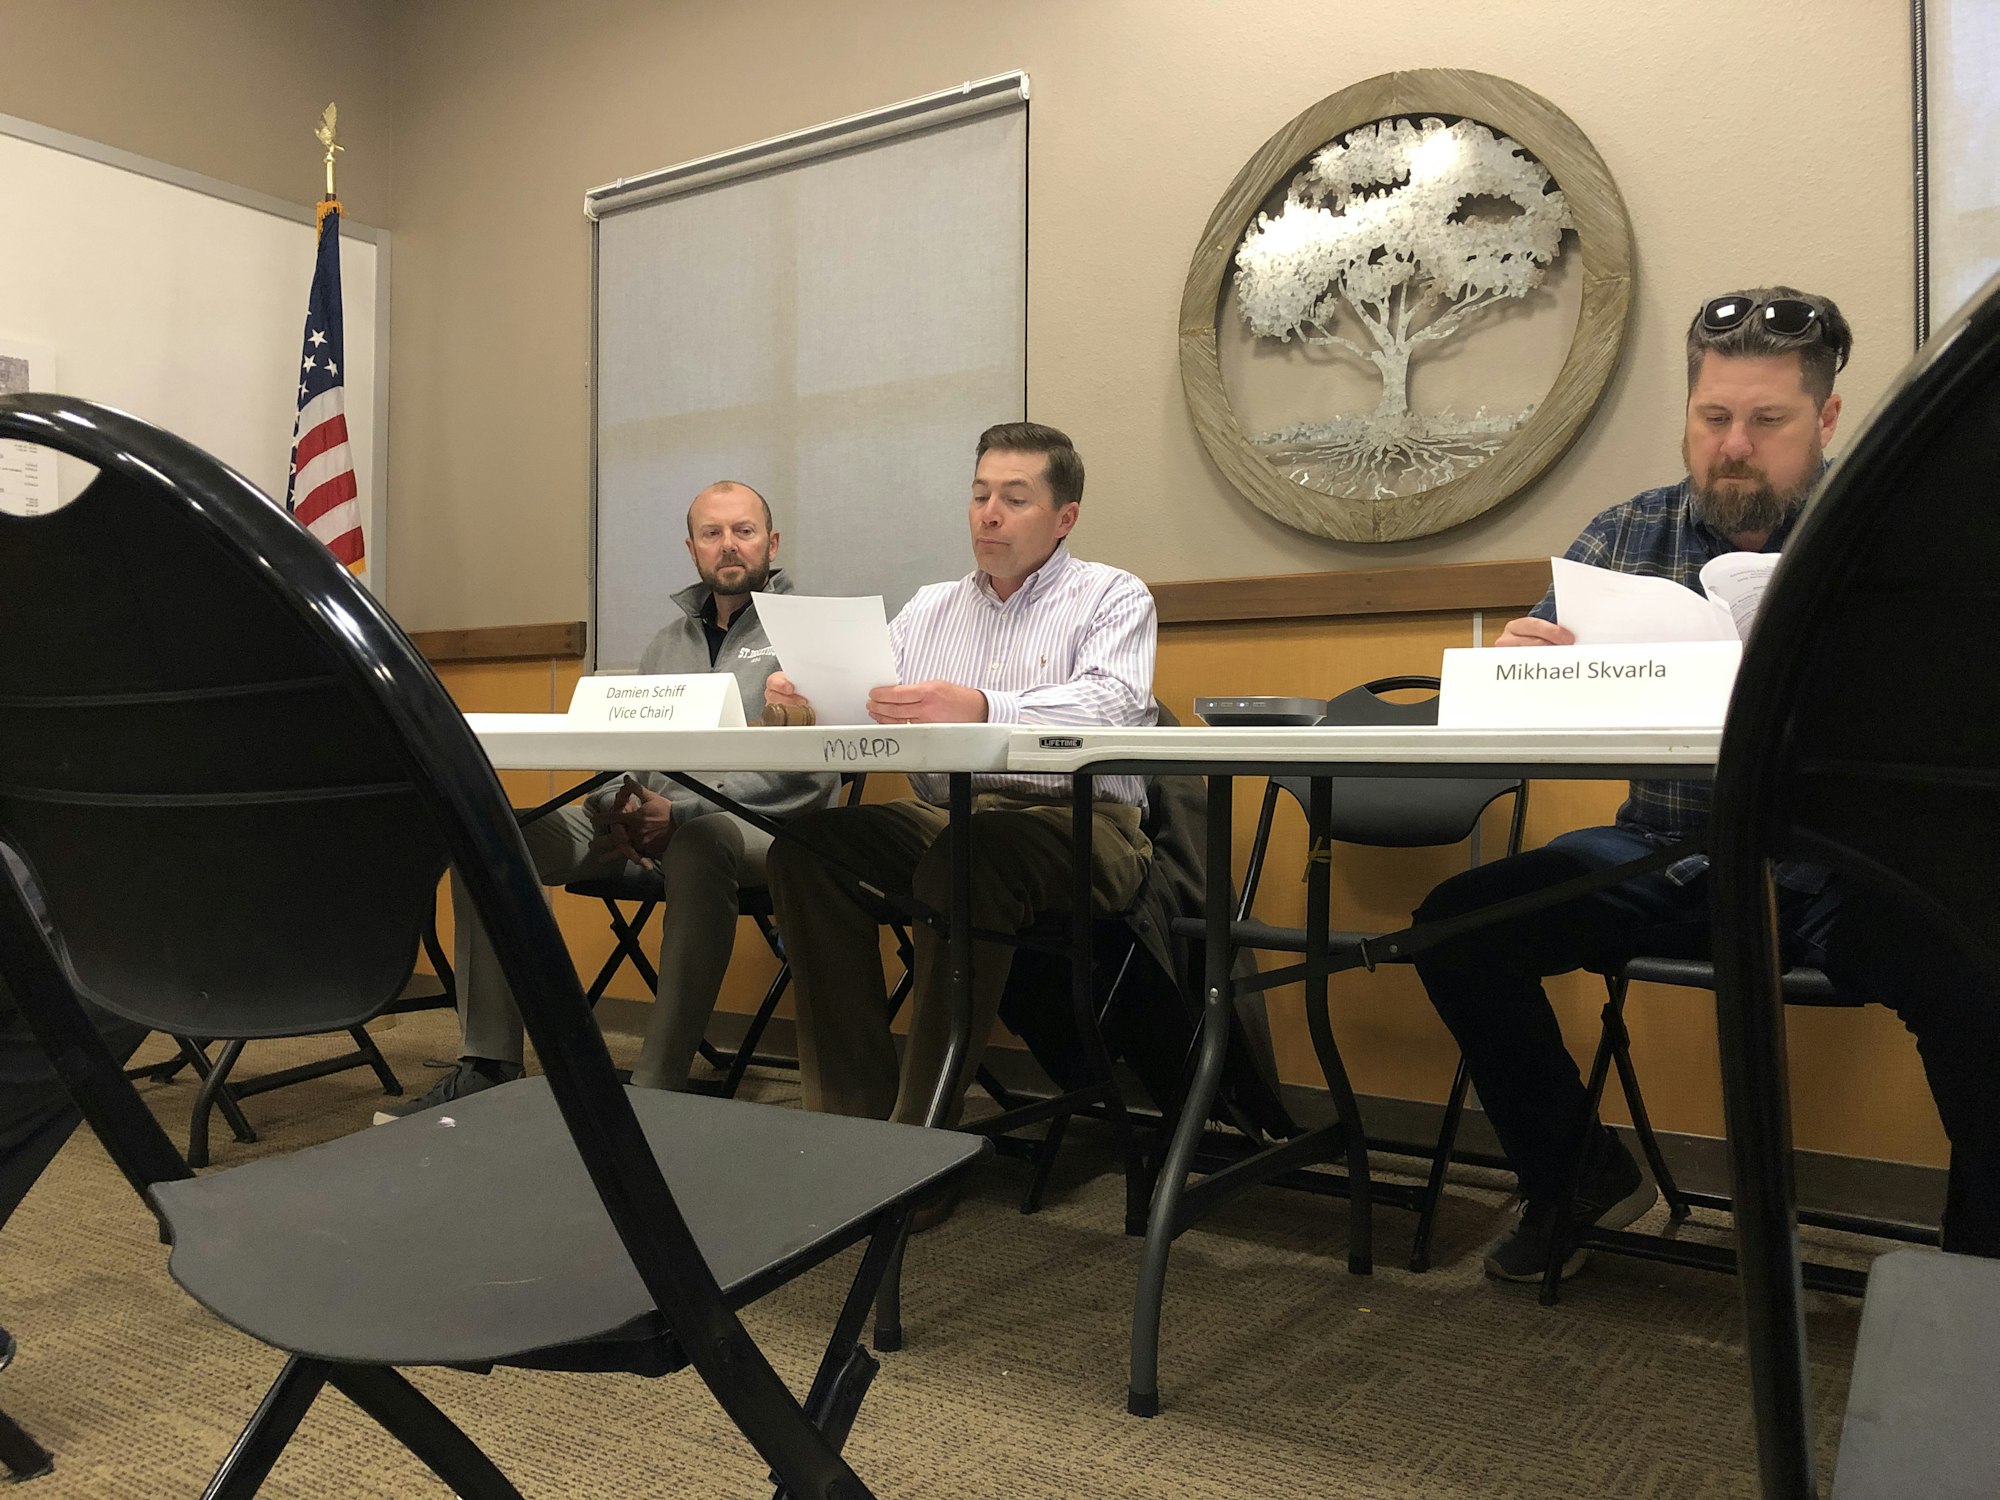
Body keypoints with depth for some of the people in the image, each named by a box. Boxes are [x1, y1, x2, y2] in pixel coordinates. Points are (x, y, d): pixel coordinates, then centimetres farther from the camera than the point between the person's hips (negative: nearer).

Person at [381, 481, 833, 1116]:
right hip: (648, 819, 6)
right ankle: (487, 1065, -10)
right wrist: (620, 810, -7)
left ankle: (657, 1086, -35)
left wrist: (680, 811, -18)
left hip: (761, 824, -6)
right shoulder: (668, 641, 23)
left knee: (699, 842, -42)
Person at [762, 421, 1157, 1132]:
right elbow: (866, 707, 13)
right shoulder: (929, 608, 23)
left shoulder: (1112, 596, 6)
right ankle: (852, 1112, -16)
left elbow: (1114, 705, -15)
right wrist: (806, 700, -12)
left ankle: (920, 1126, -25)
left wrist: (981, 709, -31)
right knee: (805, 845, -19)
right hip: (943, 817, 5)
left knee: (964, 860, -35)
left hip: (1079, 821, -5)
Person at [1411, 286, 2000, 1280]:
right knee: (1456, 926, -16)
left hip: (1841, 870, -2)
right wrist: (1518, 665, -18)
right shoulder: (1623, 539, 9)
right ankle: (1577, 1178, 8)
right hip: (1666, 863, 3)